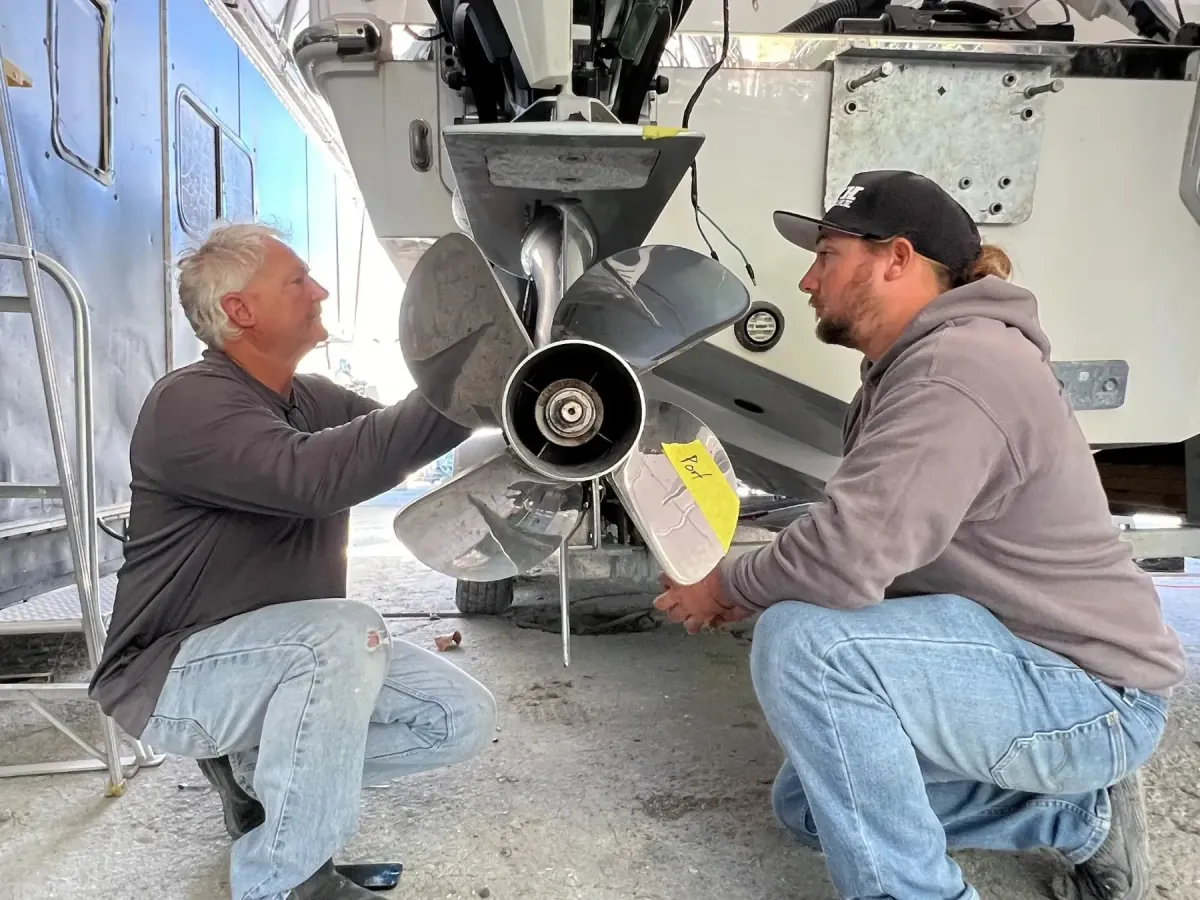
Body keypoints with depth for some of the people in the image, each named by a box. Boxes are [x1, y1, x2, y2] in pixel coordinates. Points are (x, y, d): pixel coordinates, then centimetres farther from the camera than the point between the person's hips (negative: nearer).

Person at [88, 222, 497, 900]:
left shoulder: (317, 401, 7)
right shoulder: (190, 404, -20)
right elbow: (313, 475, -37)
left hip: (296, 652, 8)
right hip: (170, 669, -7)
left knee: (465, 719, -7)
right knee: (347, 631, -37)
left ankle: (257, 770, 10)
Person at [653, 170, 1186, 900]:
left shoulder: (957, 368, -26)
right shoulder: (915, 361, 7)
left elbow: (845, 558, -35)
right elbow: (860, 540, 12)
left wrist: (729, 586, -14)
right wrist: (751, 588, -2)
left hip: (1089, 693, -10)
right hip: (1015, 658, 10)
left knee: (802, 642, -31)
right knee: (811, 805, 17)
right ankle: (1080, 813, 18)